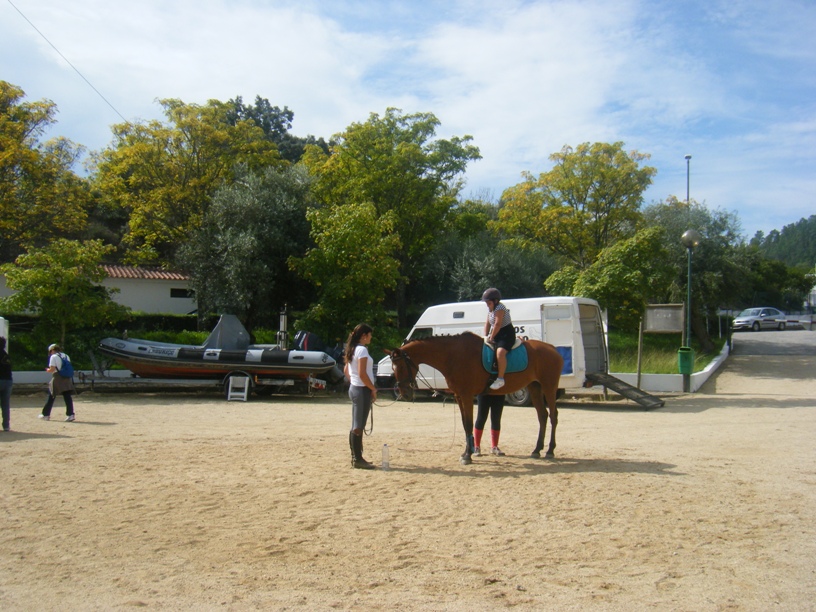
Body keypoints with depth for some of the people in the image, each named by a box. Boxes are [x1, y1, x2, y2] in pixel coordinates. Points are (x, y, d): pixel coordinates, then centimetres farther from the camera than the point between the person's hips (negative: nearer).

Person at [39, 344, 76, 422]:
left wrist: (47, 370, 9)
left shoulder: (53, 357, -4)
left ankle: (46, 414, 15)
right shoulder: (66, 356, 14)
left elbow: (52, 369, -11)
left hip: (57, 379, -5)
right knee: (67, 396, 0)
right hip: (67, 378, 5)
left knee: (51, 397, 7)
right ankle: (71, 414, -10)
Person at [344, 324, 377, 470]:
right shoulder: (362, 350, -16)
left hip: (354, 388, 10)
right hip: (362, 390, -10)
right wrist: (373, 389, -14)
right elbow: (362, 374, -21)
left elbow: (346, 370, 21)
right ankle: (358, 459, -1)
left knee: (355, 426, 14)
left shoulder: (353, 349, 13)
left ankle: (355, 457, 21)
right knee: (359, 426, -5)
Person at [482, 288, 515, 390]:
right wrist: (486, 336, 2)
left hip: (507, 334, -11)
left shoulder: (499, 308, -18)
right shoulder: (490, 309, 13)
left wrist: (491, 337, -18)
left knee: (500, 352, -33)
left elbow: (497, 324, -23)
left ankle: (500, 379, -30)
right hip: (497, 335, 11)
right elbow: (488, 323, 14)